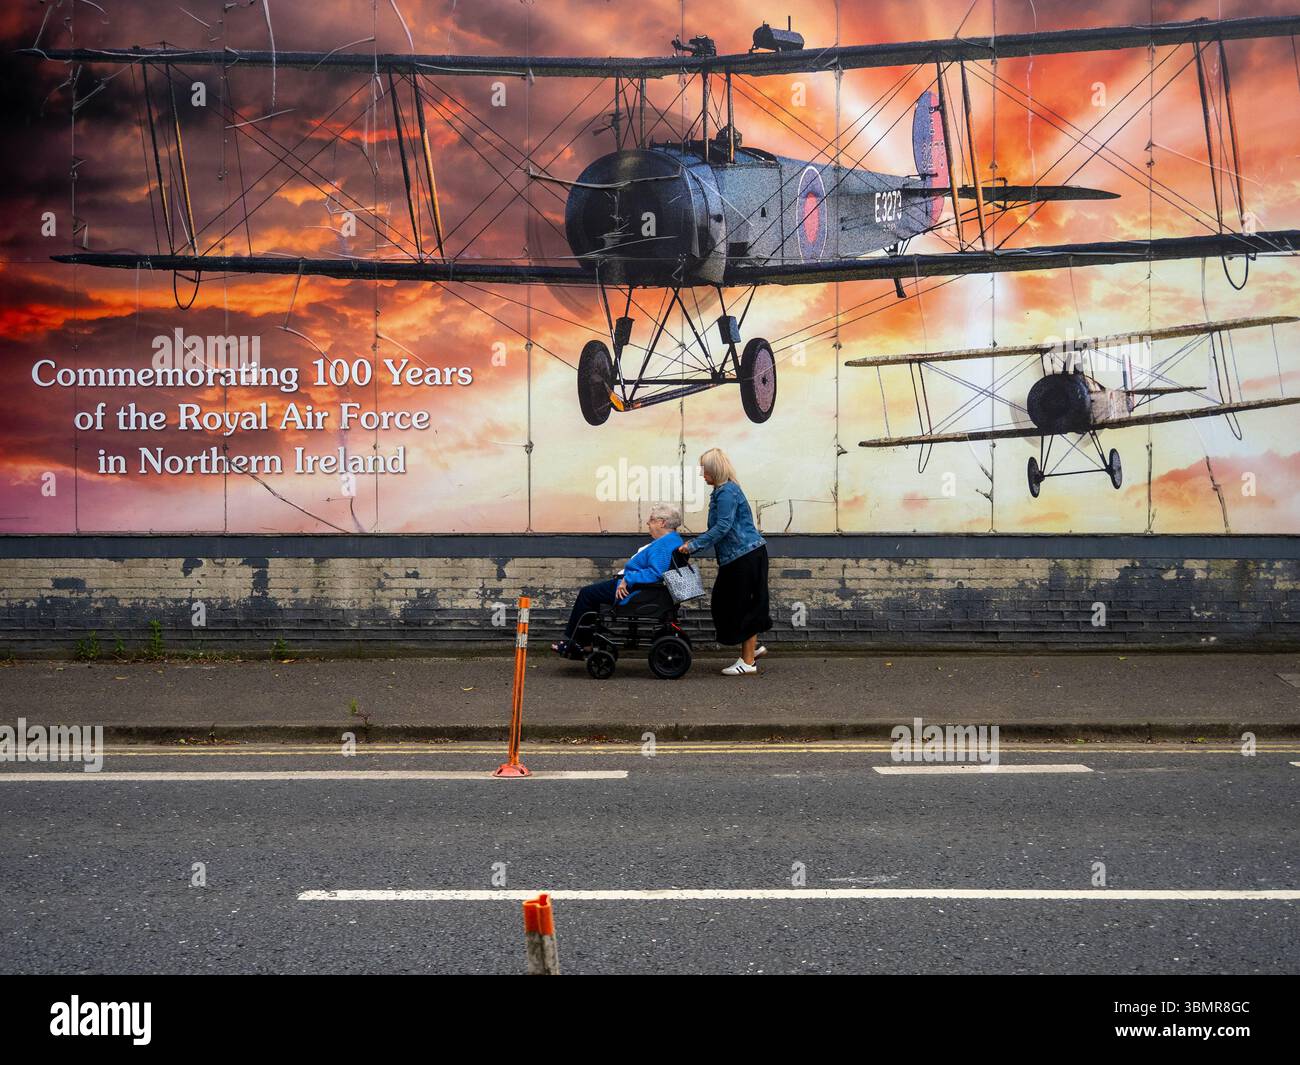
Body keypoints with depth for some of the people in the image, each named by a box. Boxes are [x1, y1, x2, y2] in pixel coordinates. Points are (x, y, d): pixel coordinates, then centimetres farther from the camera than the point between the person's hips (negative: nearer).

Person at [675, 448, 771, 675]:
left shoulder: (727, 492, -16)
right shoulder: (723, 491, 16)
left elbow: (722, 527, -23)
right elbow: (718, 528, 22)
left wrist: (694, 545, -21)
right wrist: (694, 544, 18)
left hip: (746, 556, -10)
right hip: (737, 558, 10)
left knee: (744, 607, -4)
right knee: (727, 604, 14)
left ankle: (748, 662, 3)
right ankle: (751, 648, 24)